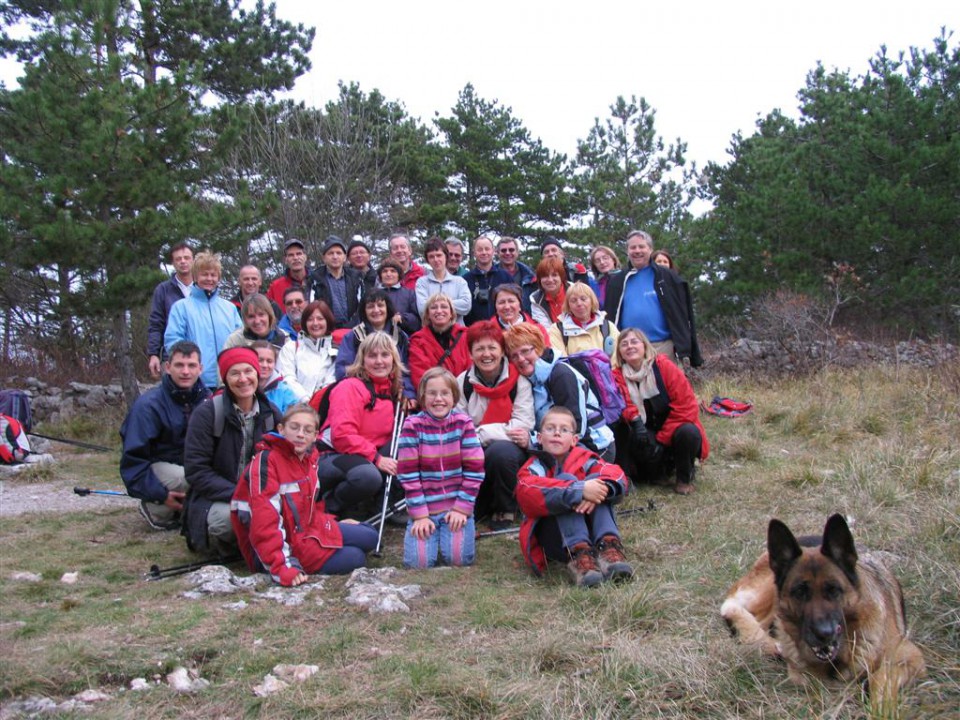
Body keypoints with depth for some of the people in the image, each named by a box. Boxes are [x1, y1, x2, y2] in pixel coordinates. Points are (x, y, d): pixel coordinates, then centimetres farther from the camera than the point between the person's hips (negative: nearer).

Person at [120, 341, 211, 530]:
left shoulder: (206, 398, -3)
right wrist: (160, 495, -24)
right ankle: (155, 509, -5)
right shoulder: (148, 405, -18)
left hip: (189, 463, 6)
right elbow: (133, 458, -18)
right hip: (156, 466, -6)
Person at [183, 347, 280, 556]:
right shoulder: (207, 414, -9)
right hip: (212, 500, -4)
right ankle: (217, 544, -2)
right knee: (231, 515, -38)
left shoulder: (270, 413, 5)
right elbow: (195, 471, -13)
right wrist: (236, 494, -23)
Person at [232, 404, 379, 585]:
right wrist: (282, 568, -35)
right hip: (283, 545, -9)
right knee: (355, 559, -17)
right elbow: (264, 522, -28)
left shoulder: (308, 458, 6)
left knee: (368, 537, 9)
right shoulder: (266, 461, -20)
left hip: (306, 530, 9)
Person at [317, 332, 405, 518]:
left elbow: (389, 433, 24)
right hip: (332, 456, -7)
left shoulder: (393, 389, 11)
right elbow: (342, 435, -23)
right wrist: (376, 458, -25)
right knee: (369, 476, -39)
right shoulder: (351, 387, -13)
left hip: (367, 458, 7)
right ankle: (329, 506, -10)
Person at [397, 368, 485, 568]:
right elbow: (408, 474, -7)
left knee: (459, 558, -16)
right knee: (418, 561, -15)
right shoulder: (412, 425, -6)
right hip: (424, 508, 0)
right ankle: (426, 528, 16)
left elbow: (474, 470, -3)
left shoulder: (463, 423, -3)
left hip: (457, 506, 0)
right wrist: (419, 515, -11)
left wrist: (462, 509, -9)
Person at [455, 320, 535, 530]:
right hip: (475, 454, 3)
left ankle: (505, 509, -7)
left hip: (510, 449, -3)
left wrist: (480, 433, -18)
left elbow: (522, 426, -13)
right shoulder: (463, 381, 3)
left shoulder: (519, 380, -6)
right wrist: (502, 430, -18)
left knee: (501, 451, -35)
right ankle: (484, 504, 9)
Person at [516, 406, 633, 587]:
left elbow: (617, 477, -10)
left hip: (589, 532, 3)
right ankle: (578, 554, -41)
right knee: (565, 478, -22)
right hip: (553, 539, -3)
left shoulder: (583, 459, 9)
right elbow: (527, 493, -25)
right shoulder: (534, 467, 0)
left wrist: (602, 489, -34)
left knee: (596, 478, -15)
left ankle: (608, 547, -35)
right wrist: (580, 490, -35)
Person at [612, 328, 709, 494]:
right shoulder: (618, 375, -5)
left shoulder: (664, 366, -10)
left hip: (671, 435, -1)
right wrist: (635, 419, -45)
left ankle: (685, 478, -3)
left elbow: (686, 405, -14)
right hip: (646, 436, 1)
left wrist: (661, 439, -17)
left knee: (688, 432, -33)